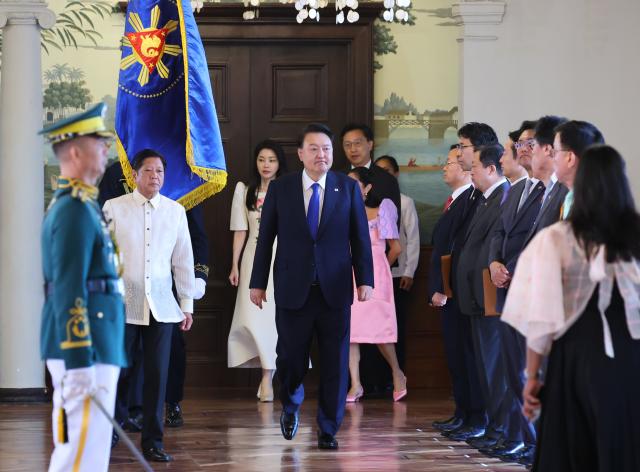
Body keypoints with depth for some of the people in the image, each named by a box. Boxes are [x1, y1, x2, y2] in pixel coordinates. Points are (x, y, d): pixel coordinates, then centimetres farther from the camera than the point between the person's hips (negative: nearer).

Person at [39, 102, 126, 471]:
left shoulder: (69, 206, 18)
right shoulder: (77, 210, -14)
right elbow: (70, 292, -21)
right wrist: (81, 364, -24)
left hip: (84, 348, 10)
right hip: (84, 349, -10)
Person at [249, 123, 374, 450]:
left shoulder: (349, 188, 4)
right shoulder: (280, 189, 3)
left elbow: (360, 238, 4)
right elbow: (265, 238, 6)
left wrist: (365, 279, -3)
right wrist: (258, 282, 4)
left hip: (335, 290, 1)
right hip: (293, 289, 0)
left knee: (335, 363, 1)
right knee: (291, 358, 4)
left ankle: (328, 430, 12)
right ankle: (291, 406, 35)